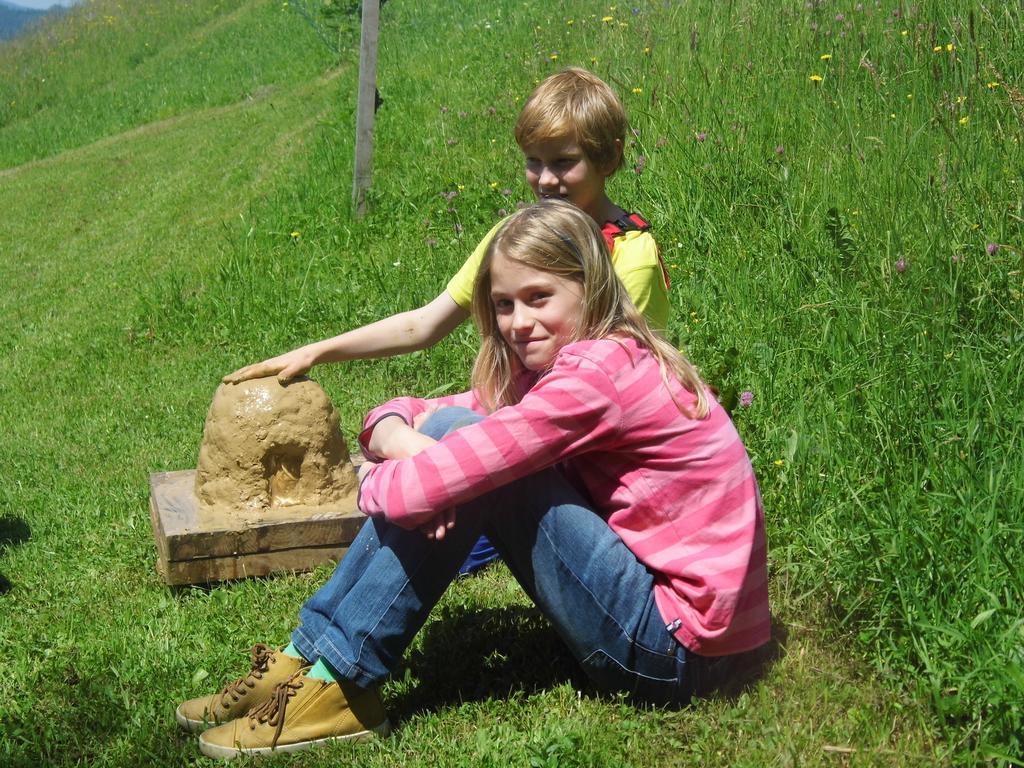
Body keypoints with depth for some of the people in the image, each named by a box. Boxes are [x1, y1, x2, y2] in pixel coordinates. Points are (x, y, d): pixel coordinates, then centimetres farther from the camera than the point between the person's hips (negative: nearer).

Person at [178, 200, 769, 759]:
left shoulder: (598, 372, -21)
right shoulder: (557, 363, 9)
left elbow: (437, 481, -27)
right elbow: (409, 416, 9)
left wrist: (374, 483, -4)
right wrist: (397, 434, -16)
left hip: (677, 650, -9)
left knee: (470, 453, -17)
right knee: (450, 429, 0)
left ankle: (340, 684, -10)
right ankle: (308, 657, 1)